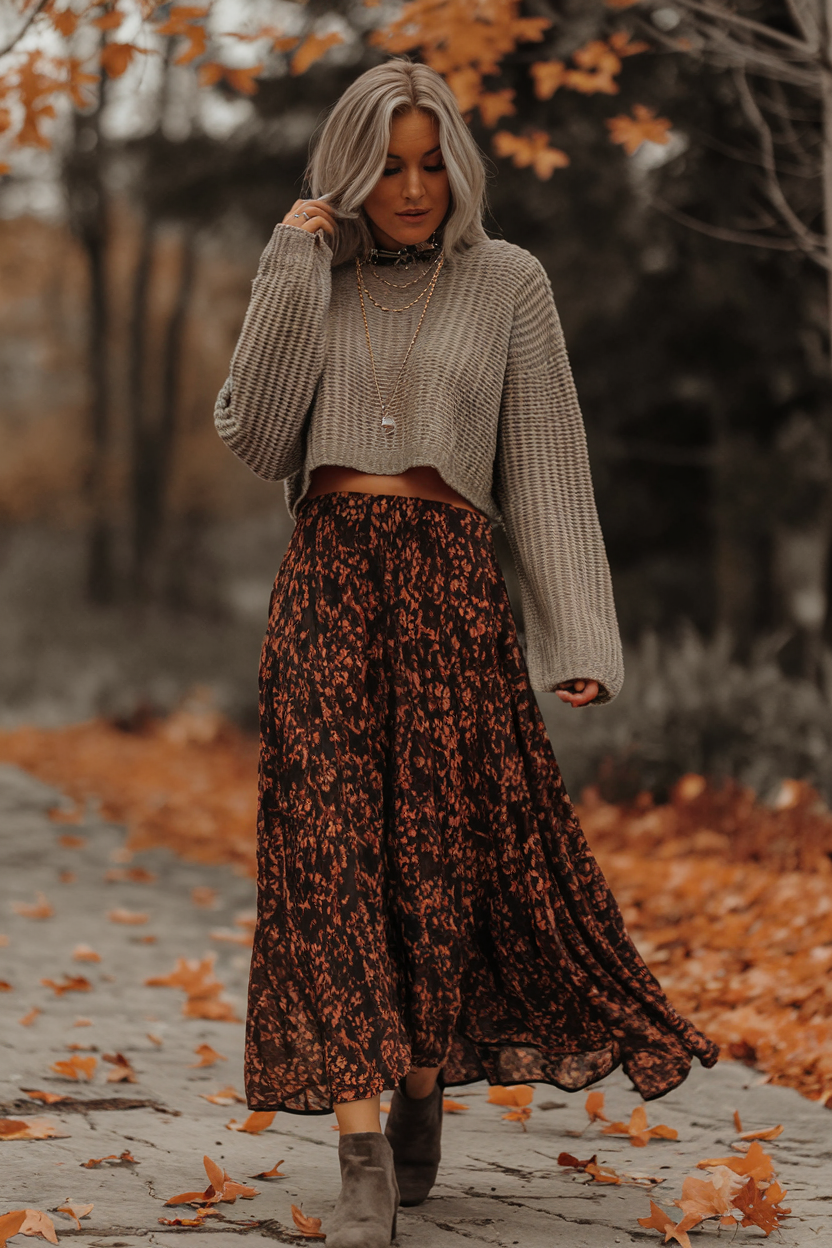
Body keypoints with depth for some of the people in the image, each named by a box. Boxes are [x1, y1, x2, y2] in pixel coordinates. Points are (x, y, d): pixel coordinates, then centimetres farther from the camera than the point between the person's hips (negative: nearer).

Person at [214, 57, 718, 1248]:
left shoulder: (509, 282, 5)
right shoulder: (310, 288, 11)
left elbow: (547, 467, 2)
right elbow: (255, 441, -2)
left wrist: (578, 640, -6)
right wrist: (293, 274, -5)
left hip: (451, 590, -1)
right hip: (325, 584, 1)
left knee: (447, 857, 4)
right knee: (330, 857, -8)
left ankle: (421, 1093, 30)